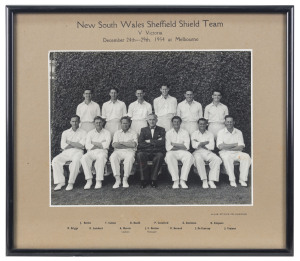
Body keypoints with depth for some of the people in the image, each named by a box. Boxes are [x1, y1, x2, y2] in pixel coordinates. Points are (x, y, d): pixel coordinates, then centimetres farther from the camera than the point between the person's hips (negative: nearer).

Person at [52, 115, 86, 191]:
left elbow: (81, 145, -6)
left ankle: (71, 183, -30)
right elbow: (63, 146, 4)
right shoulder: (65, 133, 18)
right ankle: (60, 182, -23)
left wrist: (69, 142, 0)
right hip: (66, 152, 4)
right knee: (55, 160, -24)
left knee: (76, 160, -38)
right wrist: (75, 144, -1)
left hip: (77, 152, -3)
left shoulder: (83, 133, 9)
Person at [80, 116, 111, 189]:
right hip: (91, 152, 2)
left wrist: (94, 143, -1)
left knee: (101, 157, -38)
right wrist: (100, 145, -4)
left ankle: (99, 181, -33)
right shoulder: (90, 133, 19)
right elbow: (87, 145, 3)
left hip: (102, 152, -2)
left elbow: (106, 145, -3)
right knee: (84, 158, -30)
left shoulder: (107, 133, 13)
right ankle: (89, 180, -28)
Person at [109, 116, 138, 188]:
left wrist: (122, 142, -2)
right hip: (118, 151, 2)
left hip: (129, 151, -2)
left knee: (130, 157, -37)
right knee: (113, 157, -32)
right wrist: (128, 144, -3)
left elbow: (133, 145, -5)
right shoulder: (117, 133, 19)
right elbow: (114, 145, 2)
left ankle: (125, 179, -32)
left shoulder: (133, 133, 13)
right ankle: (117, 179, -31)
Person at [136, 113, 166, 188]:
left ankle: (153, 179, -23)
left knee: (160, 156, -36)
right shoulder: (143, 130, 17)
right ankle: (144, 179, -24)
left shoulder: (161, 130, 14)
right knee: (139, 155, -32)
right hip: (146, 152, 1)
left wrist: (149, 141, -5)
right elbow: (140, 144, 1)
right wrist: (155, 142, -4)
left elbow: (162, 142, -4)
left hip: (157, 152, -1)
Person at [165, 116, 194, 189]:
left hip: (182, 153, 1)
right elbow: (168, 148, -2)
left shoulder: (185, 132, 9)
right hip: (172, 153, 0)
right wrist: (181, 146, -6)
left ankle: (183, 180, -31)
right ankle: (175, 181, -34)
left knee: (189, 156, -32)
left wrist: (174, 144, -6)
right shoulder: (168, 133, 9)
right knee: (169, 156, -35)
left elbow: (186, 147, -4)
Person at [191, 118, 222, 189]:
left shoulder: (210, 134, 16)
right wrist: (206, 142, -4)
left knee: (217, 159, -29)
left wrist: (200, 144, -3)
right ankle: (204, 181, -31)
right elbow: (194, 145, -5)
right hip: (198, 152, -2)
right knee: (198, 159, -38)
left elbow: (212, 147, 1)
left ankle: (212, 180, -27)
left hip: (208, 152, 2)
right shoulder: (194, 134, 14)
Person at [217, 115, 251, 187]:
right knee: (227, 157, -37)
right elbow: (220, 146, -9)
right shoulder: (221, 132, 5)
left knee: (246, 156, -27)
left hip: (237, 153, 3)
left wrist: (228, 148, -11)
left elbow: (241, 147, 0)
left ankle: (243, 179, -24)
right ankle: (232, 180, -31)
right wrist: (234, 144, -6)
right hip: (225, 153, -3)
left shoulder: (238, 132, 11)